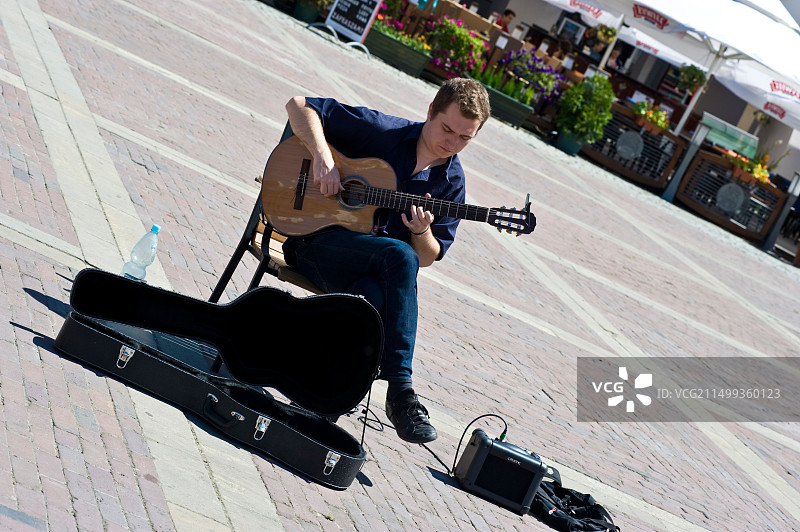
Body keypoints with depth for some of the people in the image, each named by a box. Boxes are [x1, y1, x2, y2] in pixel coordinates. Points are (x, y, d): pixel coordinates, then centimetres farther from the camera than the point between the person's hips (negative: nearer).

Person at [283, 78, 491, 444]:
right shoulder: (380, 130, -4)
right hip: (317, 240, -3)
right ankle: (400, 389, -34)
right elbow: (300, 106, -3)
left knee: (373, 296, -36)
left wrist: (422, 232, -16)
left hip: (373, 271, 4)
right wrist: (322, 157, -19)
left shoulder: (451, 184, 6)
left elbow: (427, 258, 7)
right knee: (399, 256, -34)